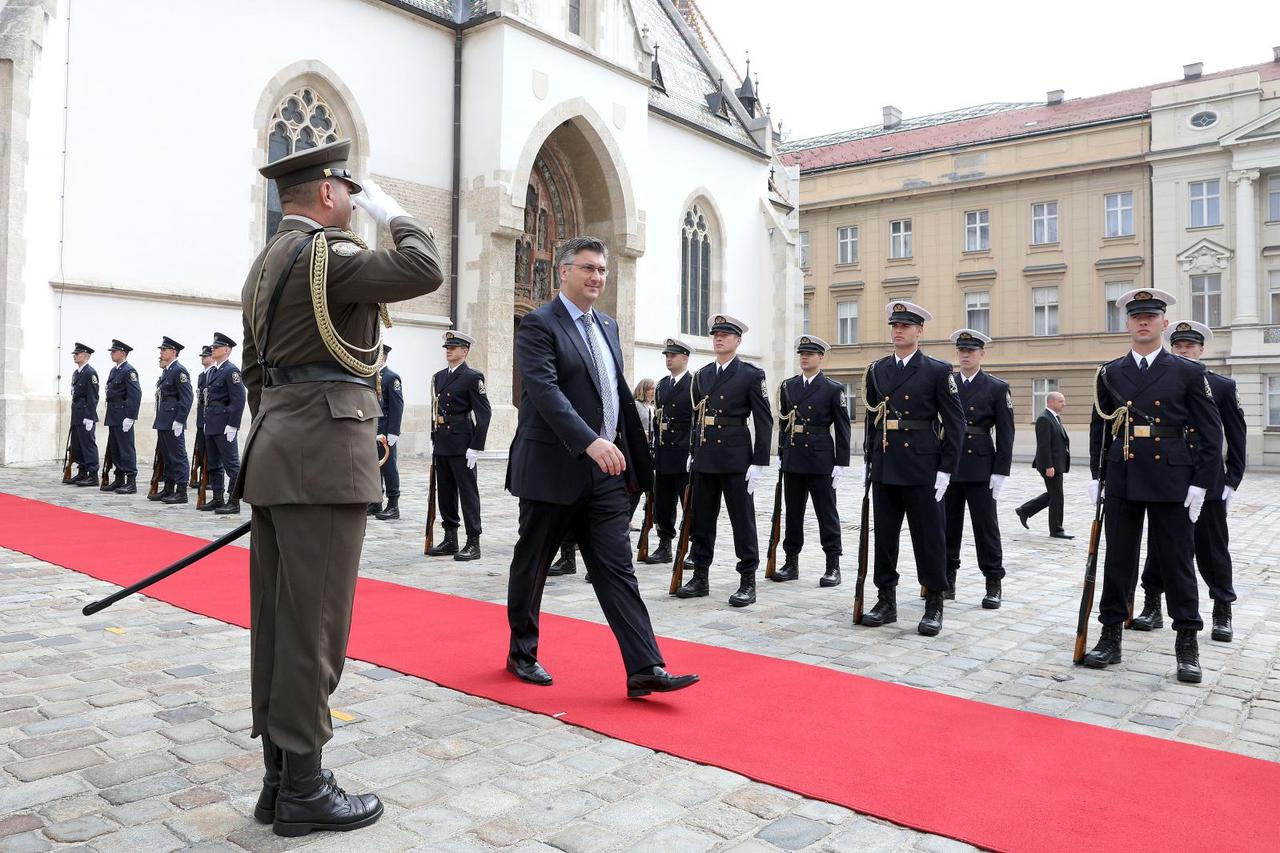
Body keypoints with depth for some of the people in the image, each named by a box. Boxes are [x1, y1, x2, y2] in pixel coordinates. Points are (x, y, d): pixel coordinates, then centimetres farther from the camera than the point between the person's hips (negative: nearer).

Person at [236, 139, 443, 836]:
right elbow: (422, 271, -20)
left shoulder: (266, 263, 21)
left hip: (276, 455, 10)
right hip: (324, 456, -10)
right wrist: (393, 214, -1)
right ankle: (303, 790, 7)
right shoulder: (322, 252, -9)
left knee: (276, 624, 12)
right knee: (312, 628, -3)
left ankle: (277, 777, 22)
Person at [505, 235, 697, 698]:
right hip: (552, 470, -6)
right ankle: (522, 653, 29)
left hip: (604, 471, 6)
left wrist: (625, 455, 14)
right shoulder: (538, 324, -9)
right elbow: (545, 391, -22)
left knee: (617, 569, 1)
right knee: (531, 567, 11)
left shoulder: (607, 326, 14)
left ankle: (644, 669, 1)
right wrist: (591, 442, -33)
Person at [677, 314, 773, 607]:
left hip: (736, 459, -5)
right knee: (700, 520, 10)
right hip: (704, 458, 6)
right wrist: (693, 453, 13)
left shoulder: (751, 375, -4)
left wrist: (758, 463, -11)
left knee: (742, 520, 1)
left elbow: (764, 421, -6)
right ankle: (700, 577, 20)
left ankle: (748, 581, 10)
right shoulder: (702, 375, 12)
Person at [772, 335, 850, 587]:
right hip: (792, 459, 4)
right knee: (793, 512, 9)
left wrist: (841, 463, -8)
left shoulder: (833, 389, -3)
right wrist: (781, 455, 11)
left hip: (821, 459, -4)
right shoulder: (787, 386, 10)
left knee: (826, 512, 2)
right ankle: (791, 562, 18)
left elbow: (843, 428, -3)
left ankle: (833, 565, 9)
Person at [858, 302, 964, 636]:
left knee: (929, 538, 3)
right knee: (884, 536, 9)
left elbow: (955, 422, -4)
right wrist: (869, 460, 10)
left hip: (922, 468, -4)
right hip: (884, 468, 4)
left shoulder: (937, 371, -3)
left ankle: (934, 606, 15)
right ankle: (886, 601, 21)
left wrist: (946, 470, -8)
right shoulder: (877, 370, 10)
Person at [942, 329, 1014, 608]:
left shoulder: (997, 388, 0)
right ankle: (947, 579, 18)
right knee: (947, 524, 8)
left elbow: (1005, 434, -2)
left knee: (986, 525, 2)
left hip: (980, 467, -3)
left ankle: (993, 584, 11)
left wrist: (1000, 472, -9)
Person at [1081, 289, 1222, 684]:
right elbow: (1098, 429, 11)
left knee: (1176, 562, 5)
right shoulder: (1109, 374, 7)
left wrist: (1200, 484, -7)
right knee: (1118, 561, 7)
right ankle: (1110, 637, 17)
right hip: (1122, 481, 2)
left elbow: (1211, 433, 0)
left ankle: (1187, 644, 17)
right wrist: (1096, 475, 5)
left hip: (1171, 482, -2)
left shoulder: (1189, 372, 1)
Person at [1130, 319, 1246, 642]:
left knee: (1213, 549, 6)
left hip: (1208, 484, -1)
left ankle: (1222, 612, 20)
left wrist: (1232, 481, -3)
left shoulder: (1223, 386, 1)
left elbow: (1236, 439, 2)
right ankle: (1152, 607, 18)